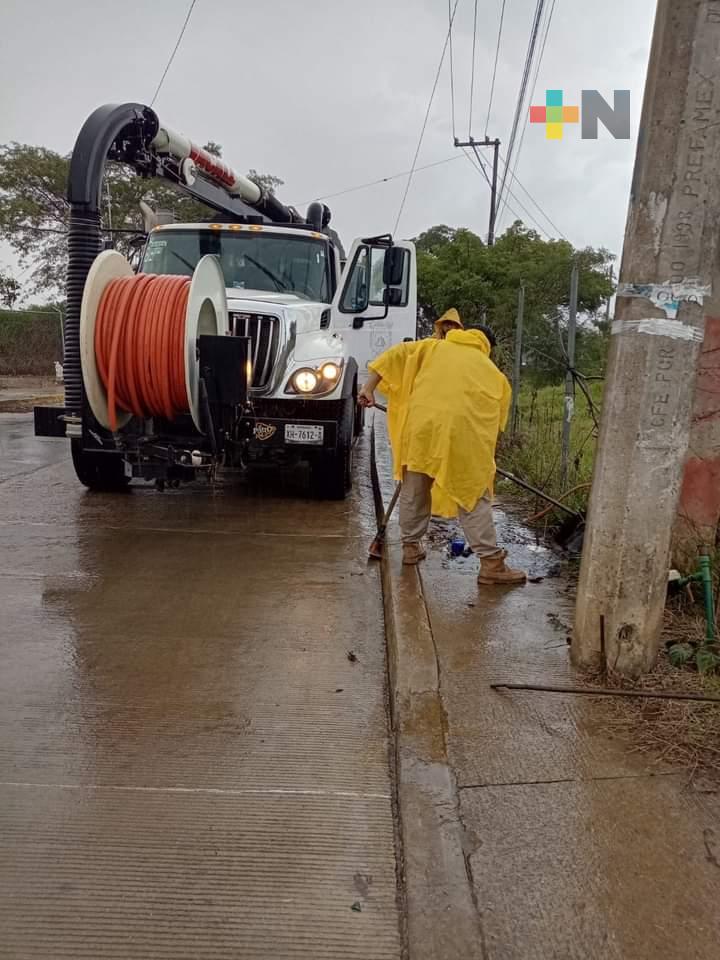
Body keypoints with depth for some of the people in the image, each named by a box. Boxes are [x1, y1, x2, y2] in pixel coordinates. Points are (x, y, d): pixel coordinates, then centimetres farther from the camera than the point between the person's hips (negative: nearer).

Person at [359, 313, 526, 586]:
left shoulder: (433, 347, 20)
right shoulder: (493, 373, 20)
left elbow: (395, 356, 9)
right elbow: (497, 419, 20)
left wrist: (369, 387, 8)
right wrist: (483, 448, 30)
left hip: (421, 428, 1)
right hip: (462, 436, -1)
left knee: (414, 491, 19)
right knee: (473, 499, 5)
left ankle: (411, 546, 31)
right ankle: (492, 563, 2)